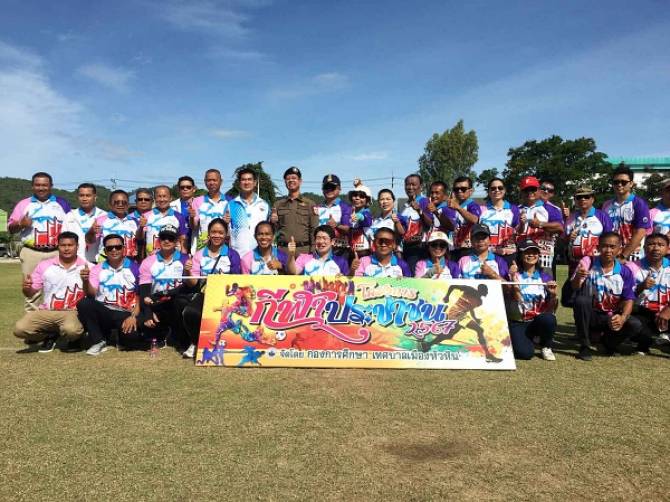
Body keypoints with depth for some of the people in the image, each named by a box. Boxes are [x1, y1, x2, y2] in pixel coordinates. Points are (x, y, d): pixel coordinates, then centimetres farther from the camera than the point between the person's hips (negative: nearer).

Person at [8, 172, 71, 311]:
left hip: (57, 253, 0)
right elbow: (10, 228, 9)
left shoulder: (61, 203, 10)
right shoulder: (24, 204, 10)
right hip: (31, 253, 0)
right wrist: (20, 224, -13)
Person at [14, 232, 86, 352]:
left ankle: (75, 339, 4)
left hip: (72, 312, -3)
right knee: (20, 329, -21)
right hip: (46, 311, 3)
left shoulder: (86, 267, -2)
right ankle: (51, 336, 9)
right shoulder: (45, 265, 5)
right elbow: (30, 294, 9)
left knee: (71, 330, -36)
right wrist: (26, 288, -15)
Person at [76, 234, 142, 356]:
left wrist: (134, 316, -13)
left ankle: (123, 339, 10)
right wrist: (86, 280, -24)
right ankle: (98, 341, -7)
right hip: (104, 312, 3)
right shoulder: (98, 269, 7)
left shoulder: (134, 267, 0)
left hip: (126, 314, -2)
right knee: (84, 303, -25)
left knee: (131, 336, -31)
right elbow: (91, 294, -5)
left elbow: (141, 296, -2)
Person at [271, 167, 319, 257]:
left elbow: (314, 230, 3)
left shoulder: (310, 204, 8)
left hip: (303, 250, -1)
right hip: (282, 250, 2)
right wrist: (272, 222, -6)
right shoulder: (278, 204, 14)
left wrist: (313, 252, -5)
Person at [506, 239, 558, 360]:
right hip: (517, 322, -2)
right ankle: (516, 340, 12)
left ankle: (546, 347, -2)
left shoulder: (545, 277, 4)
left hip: (538, 321, 2)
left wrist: (553, 295, -17)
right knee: (525, 353, -25)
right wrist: (513, 279, -28)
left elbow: (551, 309, 2)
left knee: (548, 319, -32)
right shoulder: (514, 274, -2)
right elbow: (517, 299, -18)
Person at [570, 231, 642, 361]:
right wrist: (578, 277, -45)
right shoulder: (588, 262, -10)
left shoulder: (625, 272, -4)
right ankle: (585, 346, -16)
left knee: (635, 325, -25)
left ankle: (609, 341, 10)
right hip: (590, 315, -2)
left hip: (612, 318, 2)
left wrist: (623, 317, -24)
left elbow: (628, 299, -4)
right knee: (581, 300, -33)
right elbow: (574, 288, -21)